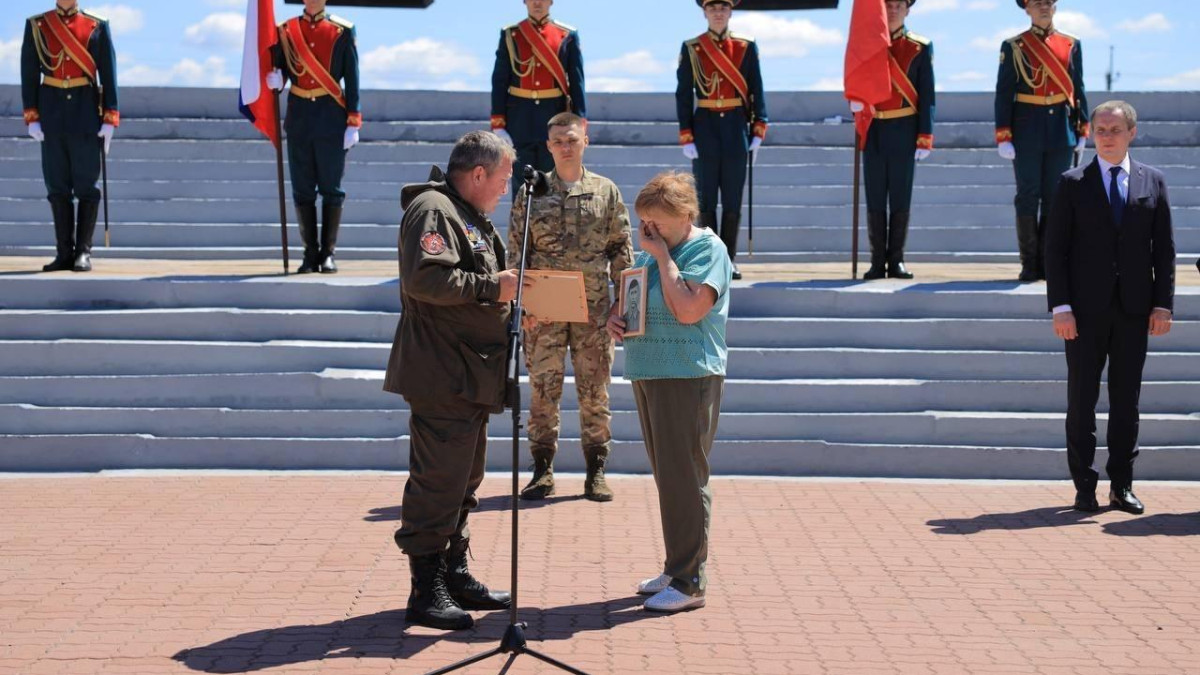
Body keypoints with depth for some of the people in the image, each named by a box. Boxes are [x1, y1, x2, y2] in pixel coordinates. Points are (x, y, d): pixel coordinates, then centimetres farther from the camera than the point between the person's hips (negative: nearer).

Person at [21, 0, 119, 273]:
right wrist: (31, 118, -4)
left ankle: (83, 252, 4)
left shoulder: (98, 27, 4)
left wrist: (110, 119, -6)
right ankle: (64, 254, 9)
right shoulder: (36, 26, 6)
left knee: (86, 185, -1)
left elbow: (108, 74, 1)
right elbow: (28, 73, 4)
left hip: (86, 113, -1)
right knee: (58, 186, 4)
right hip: (52, 115, 1)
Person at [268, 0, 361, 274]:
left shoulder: (342, 31, 1)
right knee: (302, 190, 4)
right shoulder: (286, 31, 7)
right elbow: (275, 71, 10)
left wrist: (353, 123, -6)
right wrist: (273, 79, -15)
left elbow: (352, 78, 0)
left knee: (331, 188, 1)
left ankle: (328, 254, 7)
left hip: (332, 118, -2)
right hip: (299, 117, 2)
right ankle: (310, 253, 11)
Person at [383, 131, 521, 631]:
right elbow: (426, 278, -27)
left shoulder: (470, 216, 22)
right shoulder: (432, 210, -12)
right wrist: (490, 288, -19)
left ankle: (455, 576, 28)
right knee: (437, 483, -7)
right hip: (443, 378, -11)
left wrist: (509, 296, 14)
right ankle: (426, 593, -1)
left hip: (470, 378, 11)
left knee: (463, 481, 17)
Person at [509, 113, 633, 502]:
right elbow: (516, 250, 5)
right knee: (543, 389, 2)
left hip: (594, 309, 0)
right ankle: (542, 470, 10)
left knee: (594, 390, 4)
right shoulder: (532, 192, 6)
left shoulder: (606, 191, 7)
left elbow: (621, 251, 8)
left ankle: (596, 472, 13)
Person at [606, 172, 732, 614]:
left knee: (683, 479, -6)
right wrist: (614, 316, 0)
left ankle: (689, 582, -1)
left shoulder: (708, 249, -9)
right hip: (648, 374, 8)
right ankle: (676, 569, 23)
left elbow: (688, 310, -21)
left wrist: (663, 258, -14)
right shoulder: (653, 250, 15)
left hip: (688, 376, -8)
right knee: (666, 477, 13)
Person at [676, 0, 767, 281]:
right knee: (706, 200, 3)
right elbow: (683, 95, 0)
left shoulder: (746, 47, 5)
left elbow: (757, 91, 5)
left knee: (733, 200, 4)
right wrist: (686, 137, -6)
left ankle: (729, 260, 11)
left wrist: (758, 130, -3)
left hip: (736, 128, 1)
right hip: (705, 127, -1)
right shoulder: (691, 49, 2)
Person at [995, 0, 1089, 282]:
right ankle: (1030, 264, 6)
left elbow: (1078, 90, 11)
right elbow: (1003, 94, -2)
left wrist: (1082, 129, 5)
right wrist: (1003, 137, -9)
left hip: (1061, 131, 2)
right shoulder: (1013, 47, 0)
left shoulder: (1072, 45, 8)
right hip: (1027, 131, -2)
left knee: (1054, 197, 4)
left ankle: (1048, 262, 11)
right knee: (1028, 196, -1)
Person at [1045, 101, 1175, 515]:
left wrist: (1163, 304, -1)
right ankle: (1084, 487, 10)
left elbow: (1164, 247, 7)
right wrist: (1060, 307, -9)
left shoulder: (1153, 182, 8)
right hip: (1085, 310, -2)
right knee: (1081, 400, 2)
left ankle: (1122, 485, 16)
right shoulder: (1073, 184, 2)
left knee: (1127, 402, 7)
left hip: (1134, 310, 2)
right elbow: (1055, 249, -1)